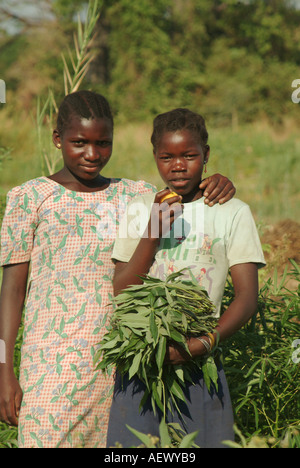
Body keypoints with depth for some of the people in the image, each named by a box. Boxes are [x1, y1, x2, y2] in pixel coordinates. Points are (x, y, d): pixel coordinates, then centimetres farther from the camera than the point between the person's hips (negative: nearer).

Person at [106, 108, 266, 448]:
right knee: (134, 444, 1)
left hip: (198, 367, -1)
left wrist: (203, 344, -21)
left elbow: (247, 297, -6)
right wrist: (153, 232, -12)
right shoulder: (140, 209, 7)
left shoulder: (232, 212, 0)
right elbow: (121, 292, 1)